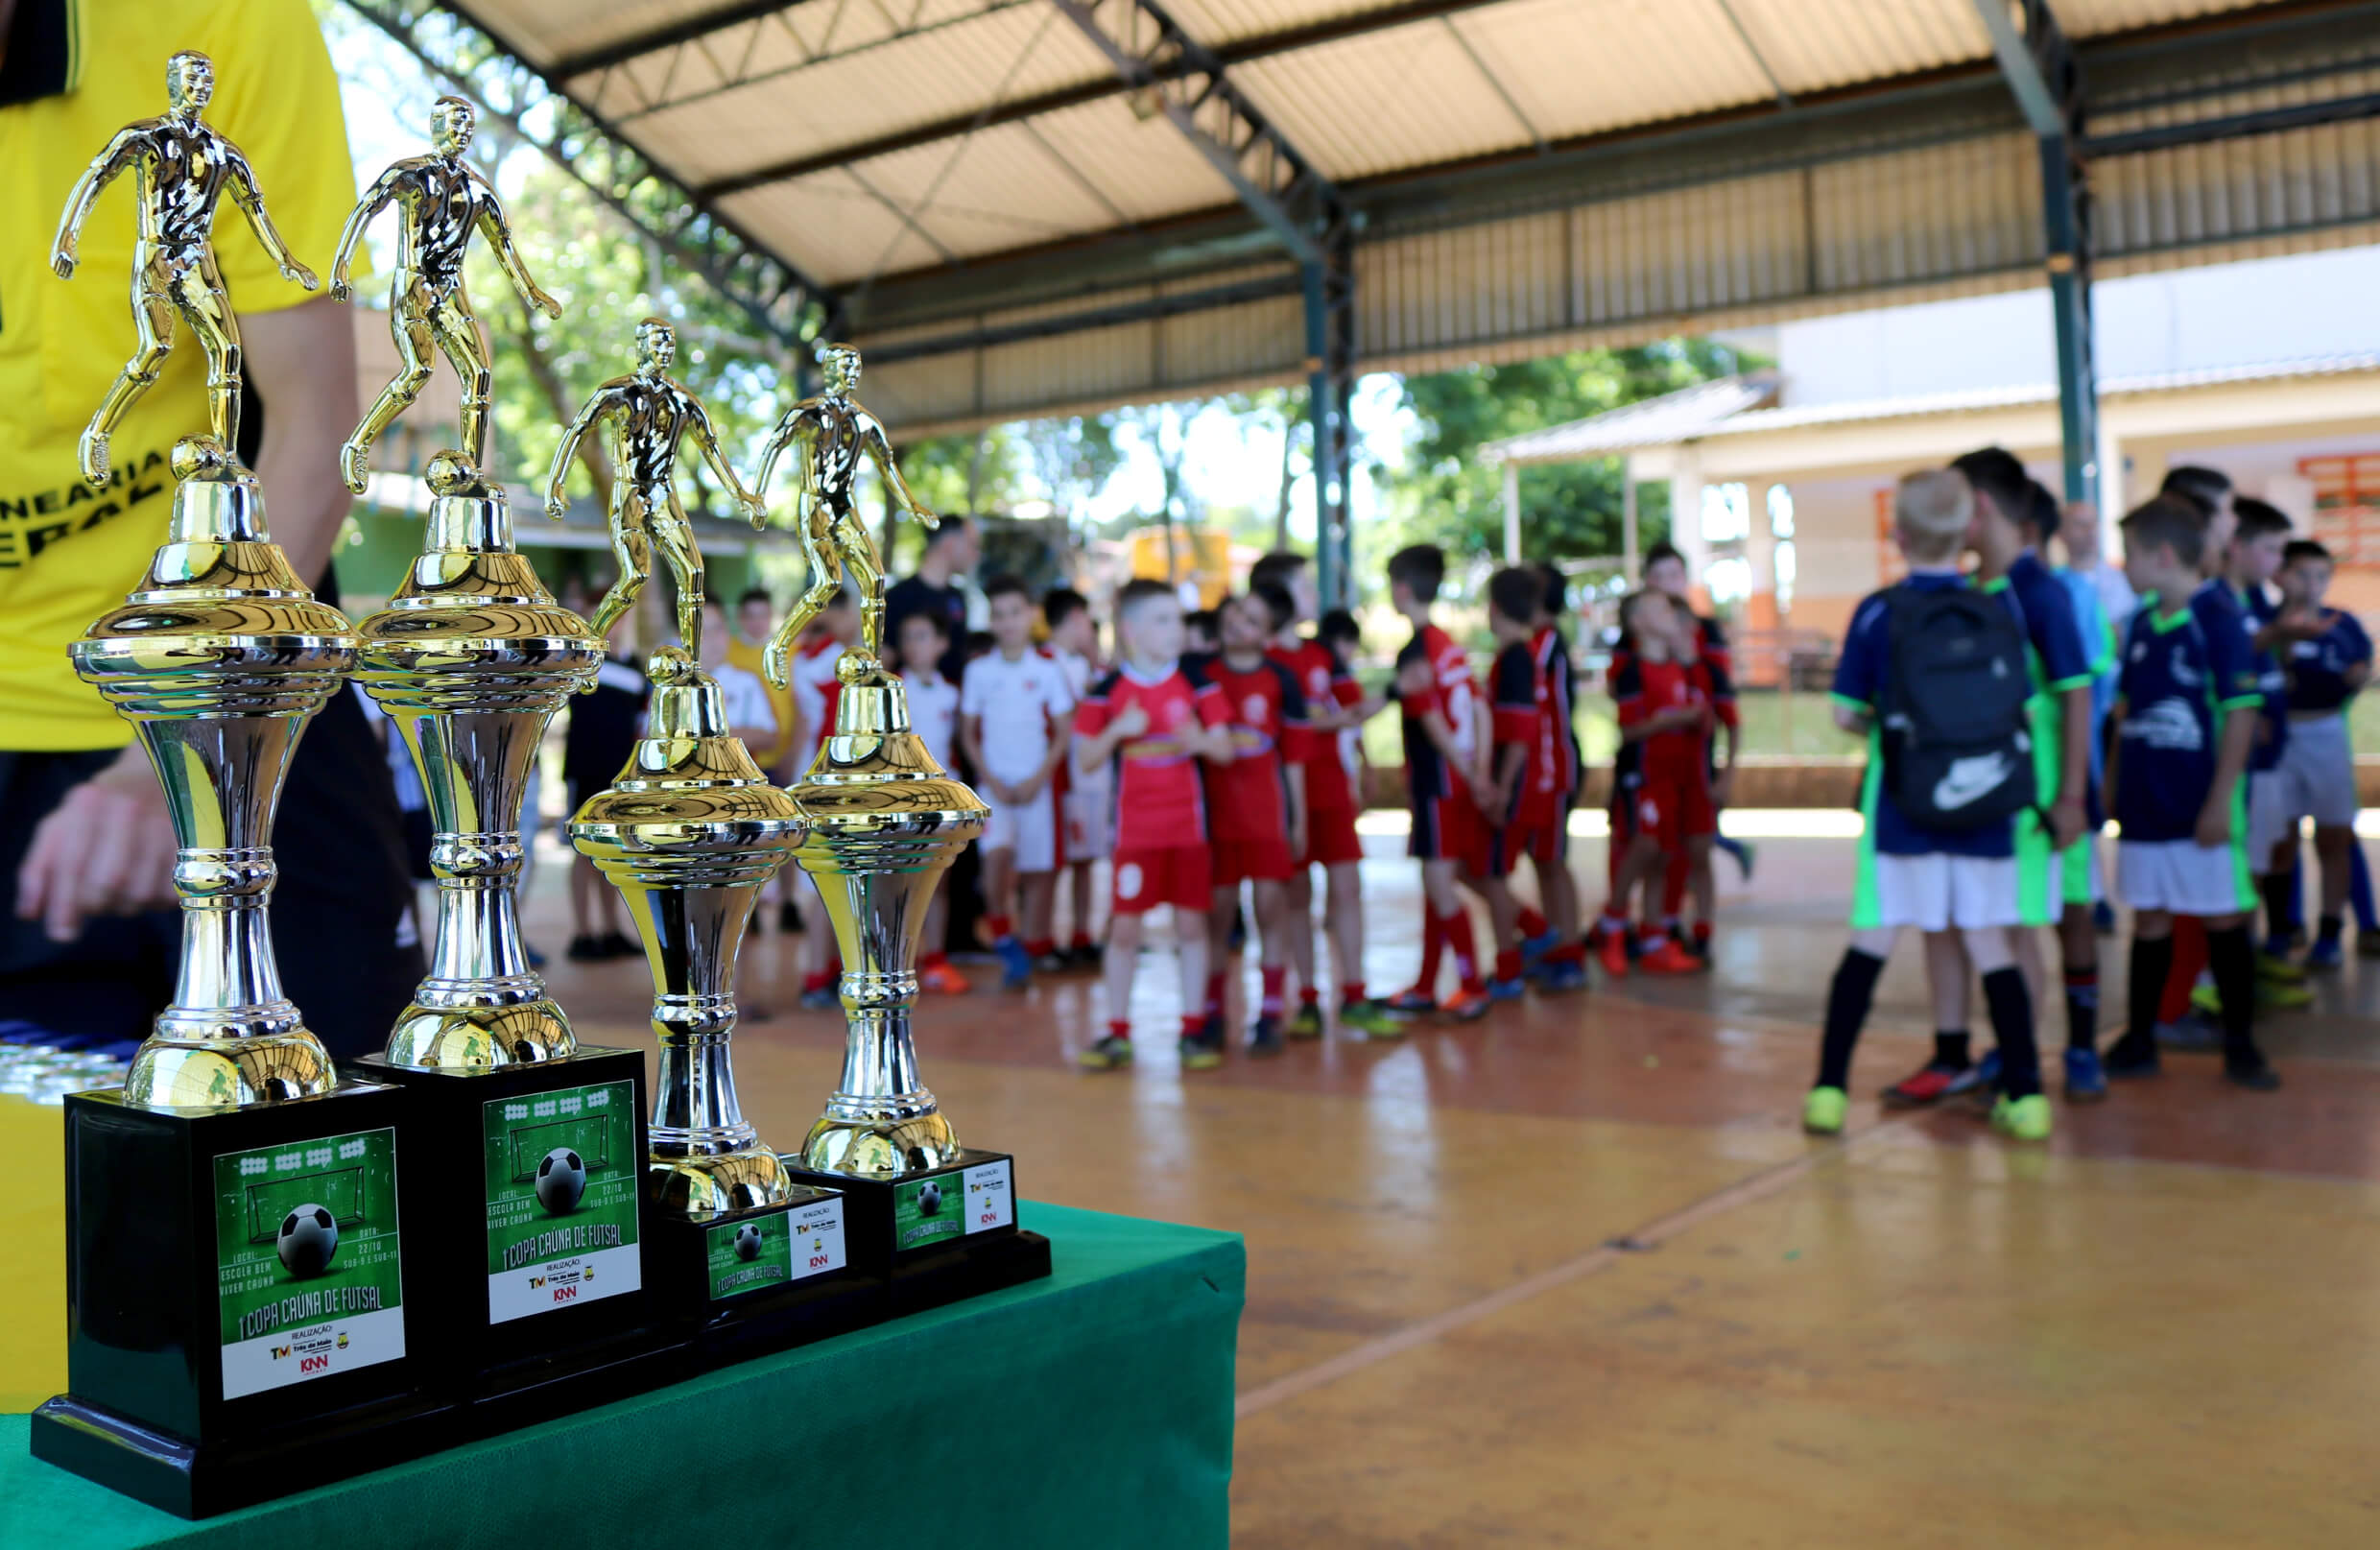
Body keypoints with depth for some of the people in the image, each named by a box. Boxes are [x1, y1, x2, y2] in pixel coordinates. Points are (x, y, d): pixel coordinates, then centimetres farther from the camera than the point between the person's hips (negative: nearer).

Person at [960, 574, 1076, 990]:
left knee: (1038, 869, 1)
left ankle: (1029, 951, 15)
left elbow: (1064, 733, 2)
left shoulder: (1048, 669, 0)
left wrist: (1038, 779, -8)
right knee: (997, 852, -24)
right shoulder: (978, 671, 4)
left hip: (1036, 784, 0)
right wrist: (990, 780, -5)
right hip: (994, 782, 0)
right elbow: (968, 734, 7)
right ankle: (1003, 938, -8)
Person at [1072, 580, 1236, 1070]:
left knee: (1191, 923, 5)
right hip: (1135, 826, -1)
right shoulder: (1109, 689, -2)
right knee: (1124, 927, 1)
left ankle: (1194, 1027, 15)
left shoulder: (1195, 682, 1)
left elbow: (1224, 749, 2)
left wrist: (1199, 741, -20)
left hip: (1188, 822, 1)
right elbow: (1086, 759, 0)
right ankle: (1118, 1033, 11)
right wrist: (1117, 731, -17)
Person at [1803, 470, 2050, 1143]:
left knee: (1870, 944, 4)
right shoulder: (2000, 611, 1)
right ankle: (2025, 1093, 12)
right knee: (1989, 945, 10)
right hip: (1986, 811, 2)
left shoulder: (1878, 613, -6)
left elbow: (1845, 713, -5)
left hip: (1902, 811, -2)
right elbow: (2026, 710, 5)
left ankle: (1829, 1088, 6)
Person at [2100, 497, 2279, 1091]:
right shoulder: (2141, 624, 7)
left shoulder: (2219, 620, -11)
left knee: (2224, 919, 4)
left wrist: (2221, 801, -16)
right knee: (2148, 918, 12)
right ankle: (2139, 1040, 20)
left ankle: (2239, 1044, 16)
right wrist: (2112, 783, 12)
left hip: (2200, 810, -6)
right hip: (2143, 806, 6)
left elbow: (2241, 715, -14)